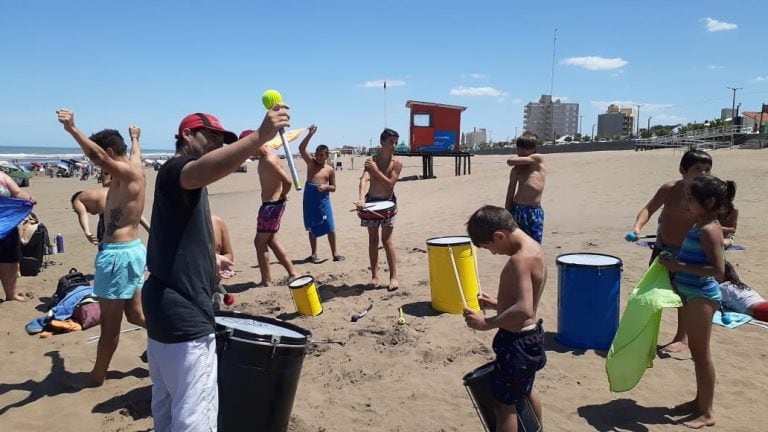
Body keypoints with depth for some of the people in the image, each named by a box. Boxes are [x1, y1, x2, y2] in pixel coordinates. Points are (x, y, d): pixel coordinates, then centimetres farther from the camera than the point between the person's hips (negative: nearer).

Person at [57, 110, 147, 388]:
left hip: (119, 253, -10)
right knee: (136, 314, 19)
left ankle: (97, 376, 19)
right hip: (131, 250, 10)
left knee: (110, 321, 5)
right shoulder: (134, 167, 11)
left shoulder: (128, 173, -15)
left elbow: (100, 157, -35)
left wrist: (72, 129, -45)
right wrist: (135, 139, 57)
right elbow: (135, 153, 36)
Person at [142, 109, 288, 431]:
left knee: (167, 403, 24)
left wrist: (208, 259, 28)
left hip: (167, 306, 11)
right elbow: (206, 170, -40)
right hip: (183, 313, -11)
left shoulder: (182, 180, 19)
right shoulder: (176, 169, -13)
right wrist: (260, 136, -49)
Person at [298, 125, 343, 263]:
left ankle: (334, 253, 9)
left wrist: (326, 186, -13)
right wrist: (310, 134, -15)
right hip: (310, 197, 1)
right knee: (312, 227, 8)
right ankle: (314, 254, 17)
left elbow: (333, 187, 8)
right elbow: (301, 149, -8)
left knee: (330, 227, -2)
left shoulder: (330, 170, 5)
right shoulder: (311, 162, 5)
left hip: (323, 198, 0)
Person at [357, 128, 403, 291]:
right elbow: (364, 180, -20)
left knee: (386, 240, -8)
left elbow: (390, 184, -15)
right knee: (373, 239, 6)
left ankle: (394, 276, -3)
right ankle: (374, 275, 15)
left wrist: (376, 170, -19)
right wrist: (361, 198, -36)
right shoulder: (371, 161, -4)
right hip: (371, 201, 2)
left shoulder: (397, 164, -6)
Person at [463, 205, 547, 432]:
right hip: (531, 336, 10)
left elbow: (524, 310, -36)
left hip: (517, 341, -10)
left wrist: (487, 323, -27)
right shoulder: (533, 248, 4)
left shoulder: (520, 260, -27)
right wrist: (498, 304, 8)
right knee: (525, 390, 31)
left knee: (504, 403, 6)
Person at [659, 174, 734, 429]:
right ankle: (700, 400, 32)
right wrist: (673, 262, 4)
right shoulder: (700, 227, 9)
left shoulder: (709, 230, -19)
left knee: (701, 353, 0)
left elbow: (718, 271, -25)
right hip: (692, 295, 10)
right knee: (696, 352, 18)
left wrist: (680, 266, -23)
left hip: (701, 297, -10)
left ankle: (707, 412, 12)